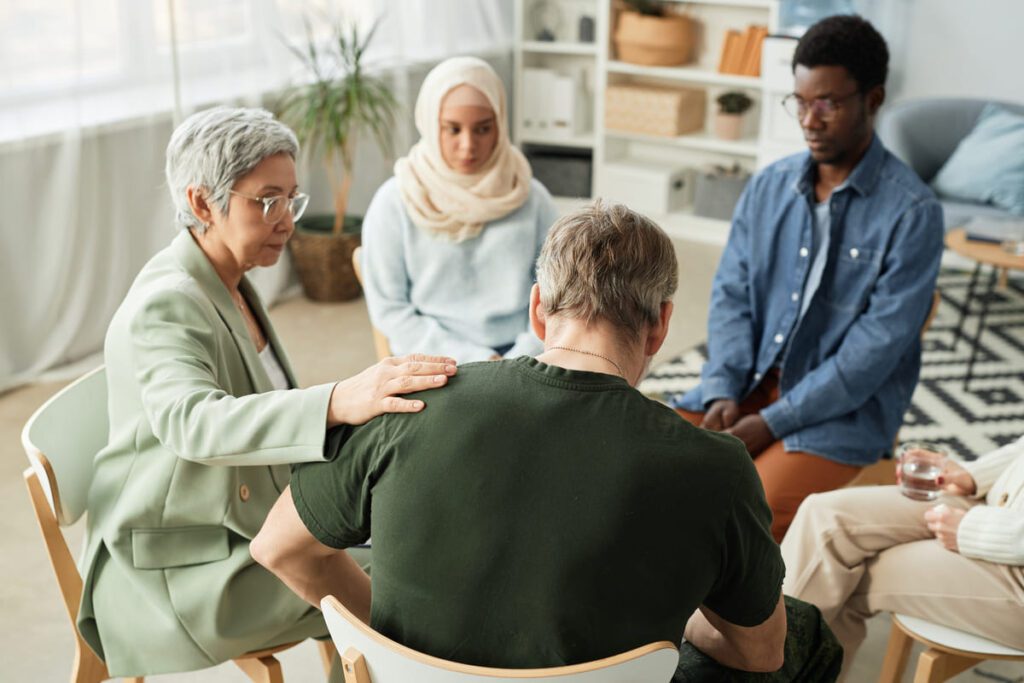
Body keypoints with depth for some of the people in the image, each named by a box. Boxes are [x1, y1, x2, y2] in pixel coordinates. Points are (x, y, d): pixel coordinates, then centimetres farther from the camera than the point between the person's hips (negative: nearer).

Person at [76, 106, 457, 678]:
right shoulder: (164, 304, -23)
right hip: (181, 571, -8)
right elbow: (191, 421, -43)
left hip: (243, 525, 8)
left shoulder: (229, 284, 6)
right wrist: (338, 401, -57)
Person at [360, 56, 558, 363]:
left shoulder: (530, 197, 4)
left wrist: (518, 364, -11)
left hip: (519, 357, 2)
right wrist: (475, 361, -10)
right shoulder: (394, 203, -1)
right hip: (433, 360, -2)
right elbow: (388, 308, -2)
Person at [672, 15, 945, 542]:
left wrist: (774, 421, -19)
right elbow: (731, 295, 6)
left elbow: (877, 346, -15)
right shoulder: (768, 187, 6)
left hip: (845, 406, -5)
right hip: (750, 384, 5)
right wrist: (724, 392, -10)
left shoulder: (912, 212, -10)